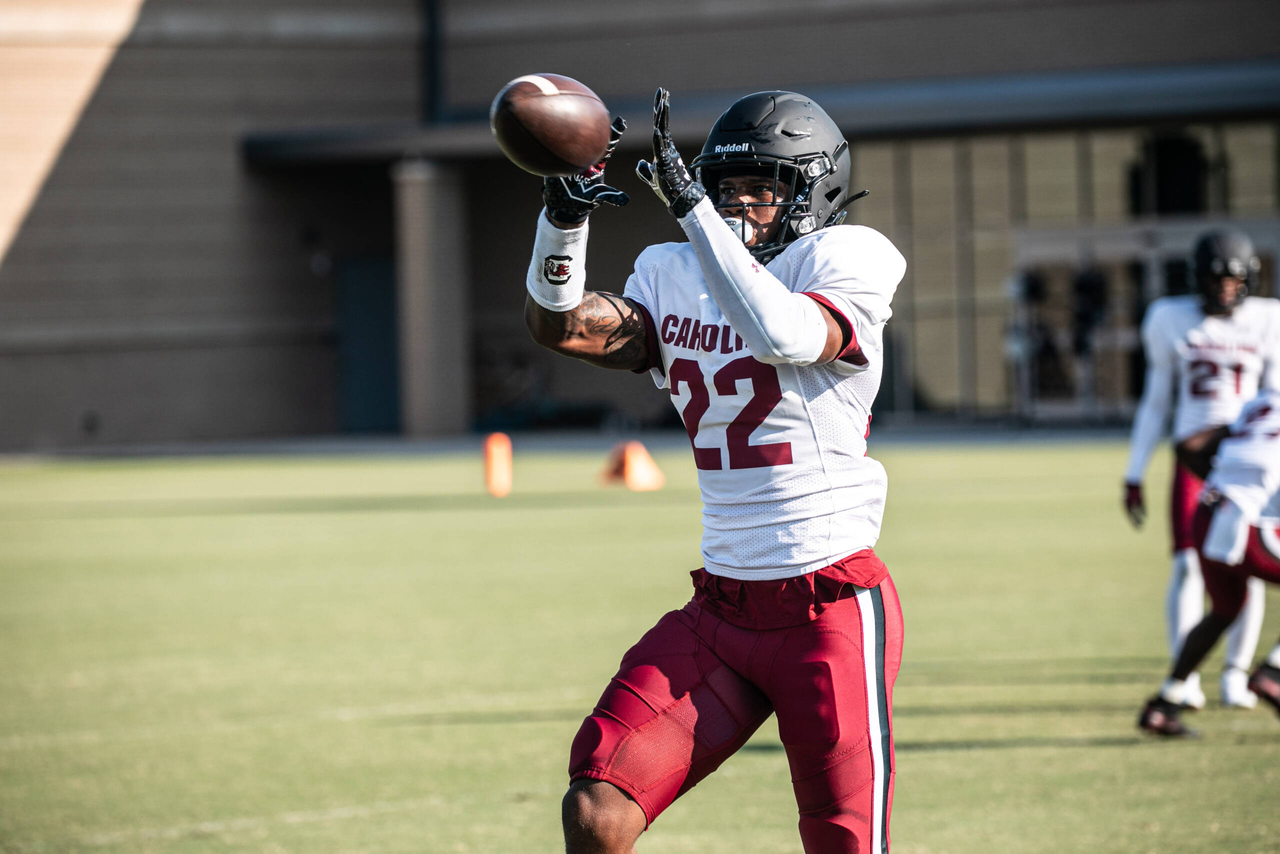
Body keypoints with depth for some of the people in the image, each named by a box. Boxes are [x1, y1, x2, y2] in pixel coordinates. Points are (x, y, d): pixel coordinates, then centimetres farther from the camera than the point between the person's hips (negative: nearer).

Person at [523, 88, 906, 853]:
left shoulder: (841, 263, -7)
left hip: (832, 610, -5)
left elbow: (784, 335, -28)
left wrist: (691, 207, -29)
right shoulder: (675, 276, 10)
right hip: (720, 609, 5)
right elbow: (563, 326, -3)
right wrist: (564, 216, -19)